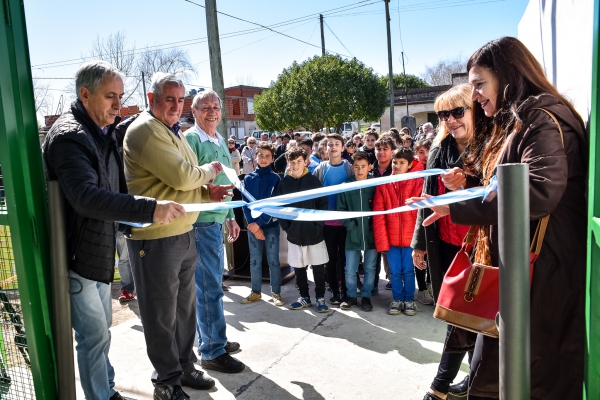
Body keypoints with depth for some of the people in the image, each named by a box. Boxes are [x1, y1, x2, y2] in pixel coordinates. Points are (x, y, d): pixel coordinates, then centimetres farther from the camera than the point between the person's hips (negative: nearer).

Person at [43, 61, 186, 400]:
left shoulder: (106, 132, 9)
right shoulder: (68, 136, -21)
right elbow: (86, 197, -36)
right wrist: (150, 209, -42)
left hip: (100, 250, 10)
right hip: (77, 254, -9)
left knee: (101, 328, 22)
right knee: (95, 334, -1)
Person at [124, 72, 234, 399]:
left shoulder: (173, 131, 16)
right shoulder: (144, 130, -14)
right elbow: (182, 176, -21)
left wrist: (208, 191, 2)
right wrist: (209, 171, -2)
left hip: (184, 234, 9)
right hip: (156, 237, -9)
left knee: (184, 307, 18)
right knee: (162, 313, 5)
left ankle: (184, 366, 35)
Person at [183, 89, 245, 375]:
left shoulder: (220, 141, 14)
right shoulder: (190, 140, -11)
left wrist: (230, 217, 19)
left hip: (217, 220, 8)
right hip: (201, 221, -8)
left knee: (209, 285, 17)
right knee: (210, 288, -2)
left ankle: (211, 340, 30)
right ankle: (212, 352, 10)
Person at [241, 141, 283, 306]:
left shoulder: (275, 178, -3)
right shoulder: (248, 178, 4)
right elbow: (246, 204, 1)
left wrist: (259, 223, -15)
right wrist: (252, 224, -10)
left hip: (271, 226, -2)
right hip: (252, 226, 2)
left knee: (273, 260, 5)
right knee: (255, 261, 10)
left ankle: (276, 293, 17)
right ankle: (255, 292, 24)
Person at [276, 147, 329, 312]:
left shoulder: (314, 180, -4)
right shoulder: (283, 183, 1)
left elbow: (323, 204, -4)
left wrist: (317, 224, -11)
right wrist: (286, 226, -5)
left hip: (314, 233, -2)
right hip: (294, 234, 2)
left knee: (318, 267, 6)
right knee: (299, 268, 12)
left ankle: (320, 298, 21)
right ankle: (304, 297, 28)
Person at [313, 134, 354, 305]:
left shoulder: (349, 167, 2)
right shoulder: (321, 169, 4)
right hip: (327, 221, 1)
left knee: (344, 256, 7)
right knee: (330, 257, 8)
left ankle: (344, 289, 19)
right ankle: (334, 289, 19)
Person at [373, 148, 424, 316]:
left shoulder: (417, 183, -6)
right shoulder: (383, 185, 0)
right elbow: (378, 216, -2)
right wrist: (382, 241, -8)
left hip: (410, 237, -2)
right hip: (391, 238, 2)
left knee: (408, 271, 9)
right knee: (395, 271, 11)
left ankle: (409, 300, 27)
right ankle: (397, 299, 28)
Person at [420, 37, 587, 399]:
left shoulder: (543, 120, -12)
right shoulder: (509, 125, 18)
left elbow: (539, 192, -27)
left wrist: (456, 207, -25)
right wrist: (467, 185, 7)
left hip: (541, 275, -9)